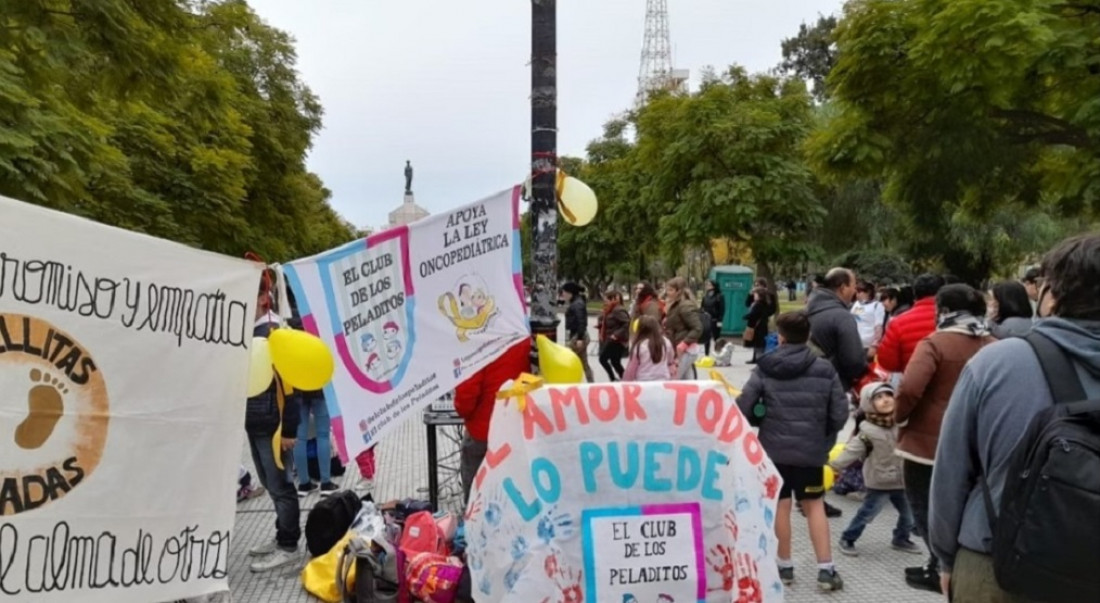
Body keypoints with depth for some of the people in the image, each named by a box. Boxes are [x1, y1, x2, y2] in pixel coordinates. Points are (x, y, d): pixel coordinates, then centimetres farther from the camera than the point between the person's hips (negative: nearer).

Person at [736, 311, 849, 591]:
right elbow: (840, 413, -5)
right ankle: (826, 569, 12)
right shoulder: (825, 369, -4)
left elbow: (743, 407, -10)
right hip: (811, 450, 1)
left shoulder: (765, 368, -6)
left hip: (774, 448, 0)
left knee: (781, 505, 11)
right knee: (814, 505, 12)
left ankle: (785, 566, 21)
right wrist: (825, 437, 13)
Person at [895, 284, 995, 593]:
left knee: (926, 507, 9)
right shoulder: (992, 347, 1)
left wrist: (899, 416, -7)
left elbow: (909, 389, -26)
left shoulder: (935, 343, -16)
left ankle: (942, 567, 11)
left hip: (928, 441, -6)